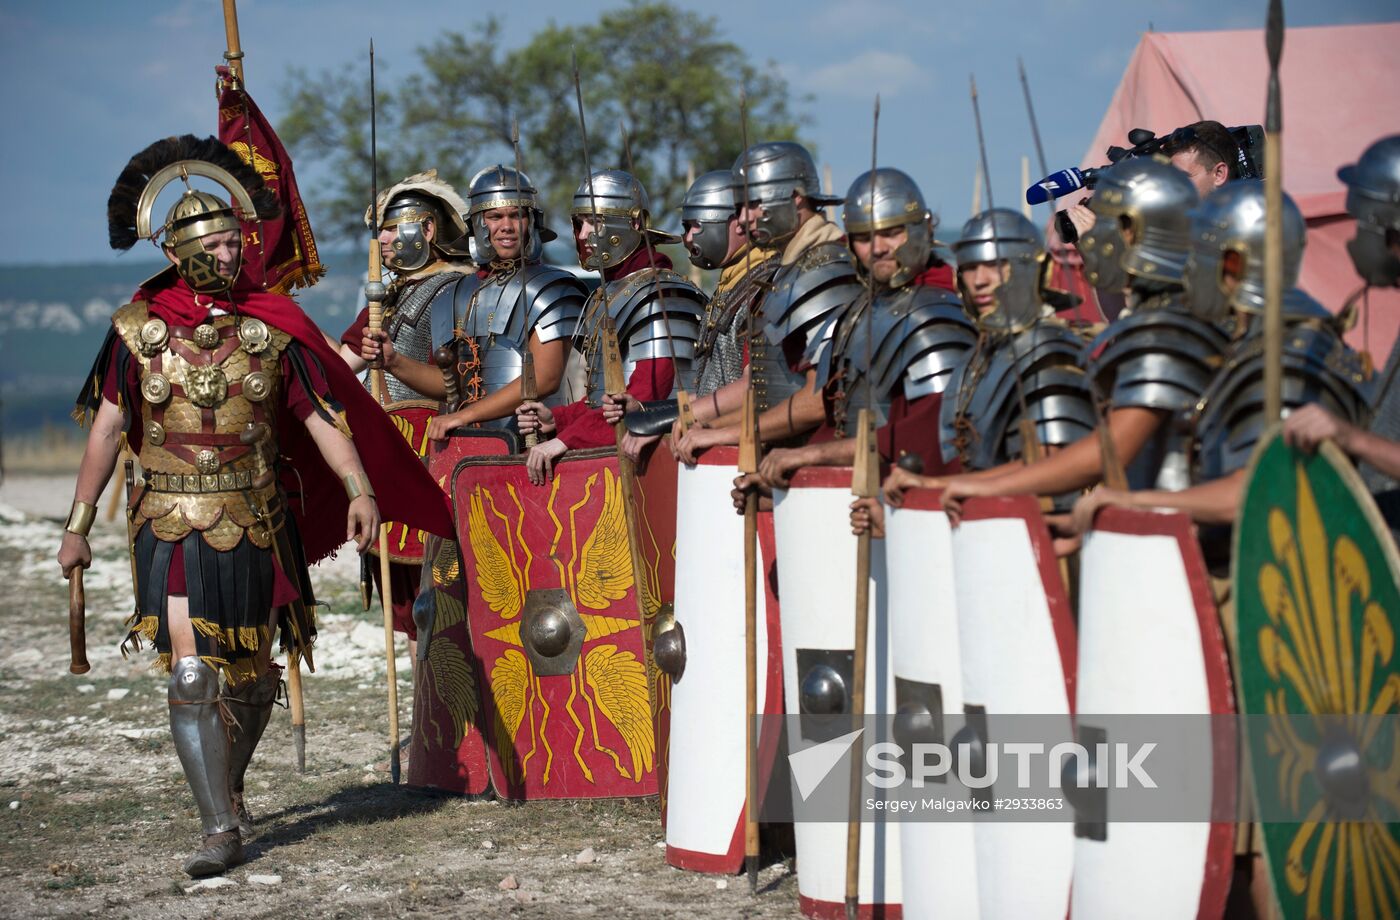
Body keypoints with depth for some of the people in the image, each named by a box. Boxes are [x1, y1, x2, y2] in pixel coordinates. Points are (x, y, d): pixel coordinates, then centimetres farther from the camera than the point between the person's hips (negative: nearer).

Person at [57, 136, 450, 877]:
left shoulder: (270, 325, 0)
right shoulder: (138, 328, 0)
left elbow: (322, 414, 0)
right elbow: (107, 430, 4)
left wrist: (360, 489, -12)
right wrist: (78, 525, 2)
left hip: (255, 524, 2)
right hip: (172, 527, -2)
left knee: (251, 671, 13)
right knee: (191, 673, -13)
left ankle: (229, 787, 38)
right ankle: (219, 828, -10)